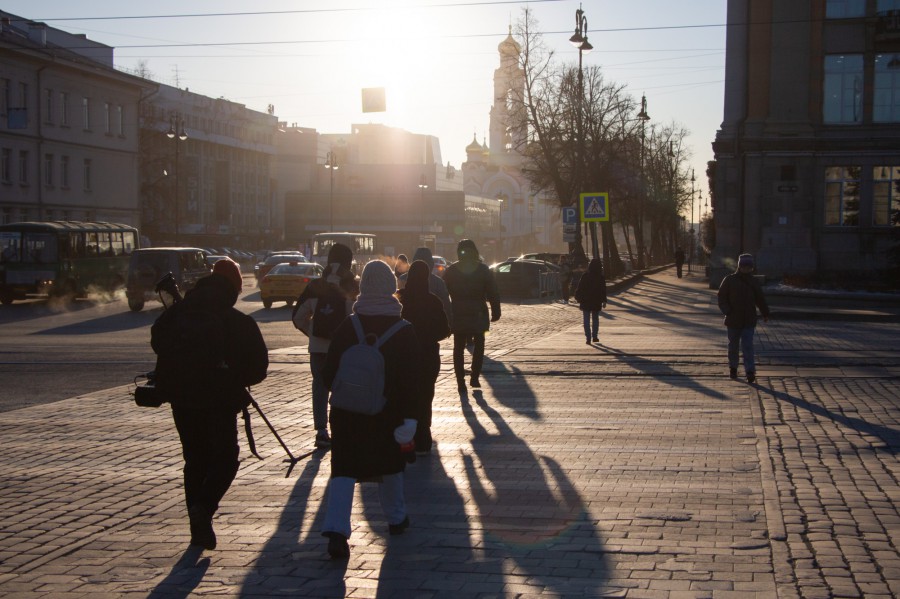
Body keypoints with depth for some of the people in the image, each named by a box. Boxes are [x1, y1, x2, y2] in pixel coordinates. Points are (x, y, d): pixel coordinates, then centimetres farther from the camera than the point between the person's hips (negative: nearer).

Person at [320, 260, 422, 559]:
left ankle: (336, 531, -15)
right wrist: (410, 417, -9)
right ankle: (396, 518, 36)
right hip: (388, 412, 1)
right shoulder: (405, 332, -6)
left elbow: (329, 372, -2)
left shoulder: (346, 328, -6)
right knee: (389, 465, 21)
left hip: (348, 412, 0)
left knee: (344, 469, -1)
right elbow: (412, 380, -10)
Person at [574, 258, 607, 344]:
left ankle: (588, 338, -6)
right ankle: (594, 336, 16)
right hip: (596, 302, 1)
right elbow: (603, 291, -5)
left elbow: (580, 288, -3)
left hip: (585, 301, -1)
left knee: (586, 320, 2)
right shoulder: (601, 278, -5)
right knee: (595, 319, 15)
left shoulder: (585, 276, -6)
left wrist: (578, 298, 6)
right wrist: (604, 301, -1)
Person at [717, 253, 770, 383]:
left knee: (747, 346, -7)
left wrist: (765, 314, 21)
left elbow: (760, 299, 17)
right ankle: (732, 368, 29)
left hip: (749, 321, 1)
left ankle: (750, 372, -11)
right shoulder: (729, 280, -2)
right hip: (733, 321, -1)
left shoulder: (754, 282, 7)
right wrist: (727, 311, -14)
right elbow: (722, 298, -2)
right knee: (733, 346, 11)